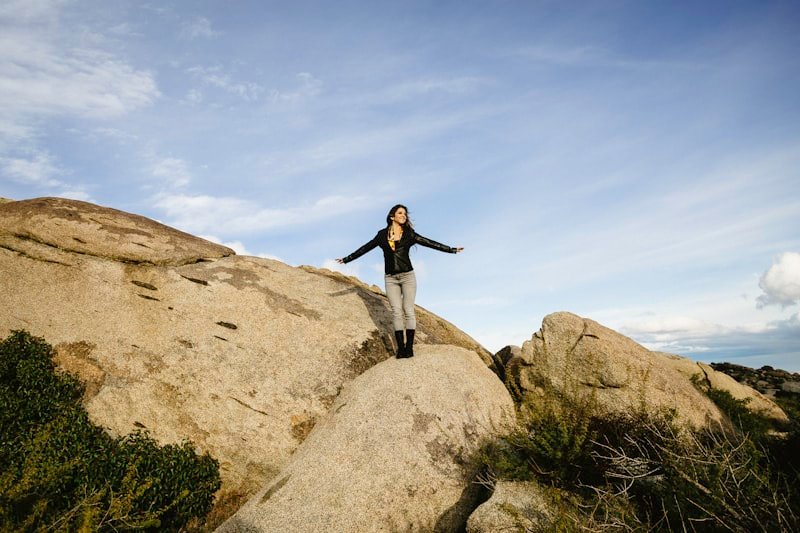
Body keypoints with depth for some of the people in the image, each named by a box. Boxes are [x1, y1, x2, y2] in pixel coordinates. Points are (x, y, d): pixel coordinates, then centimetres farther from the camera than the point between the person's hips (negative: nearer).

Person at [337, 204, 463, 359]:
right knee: (396, 311, -3)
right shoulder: (382, 234, 9)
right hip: (390, 278, 1)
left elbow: (429, 243, 5)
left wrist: (452, 250, 1)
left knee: (408, 310, -4)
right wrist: (347, 259, 17)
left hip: (407, 276, -1)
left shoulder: (409, 234, 7)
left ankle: (409, 347, -2)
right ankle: (400, 347, -1)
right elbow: (365, 248, 14)